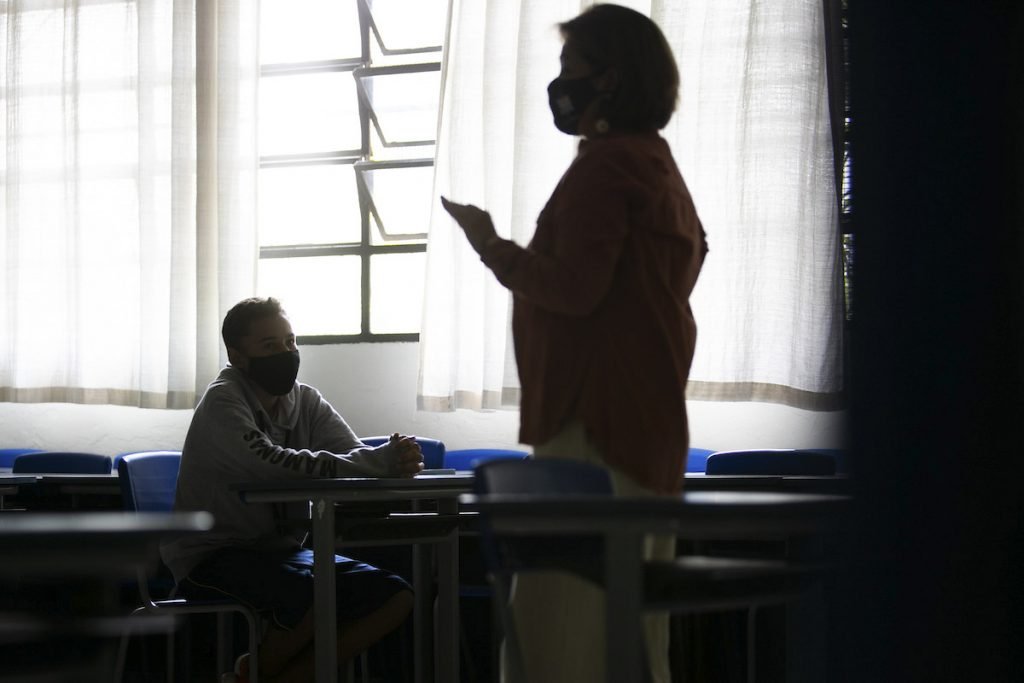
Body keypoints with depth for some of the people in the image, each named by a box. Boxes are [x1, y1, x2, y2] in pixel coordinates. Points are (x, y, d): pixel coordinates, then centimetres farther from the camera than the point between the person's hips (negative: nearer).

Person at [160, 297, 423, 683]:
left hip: (279, 550, 7)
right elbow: (272, 465, -28)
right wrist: (381, 462, -31)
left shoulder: (306, 400, 7)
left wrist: (395, 462, -31)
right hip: (213, 557, -7)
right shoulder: (222, 401, -12)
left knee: (395, 597, -8)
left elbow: (355, 458, -5)